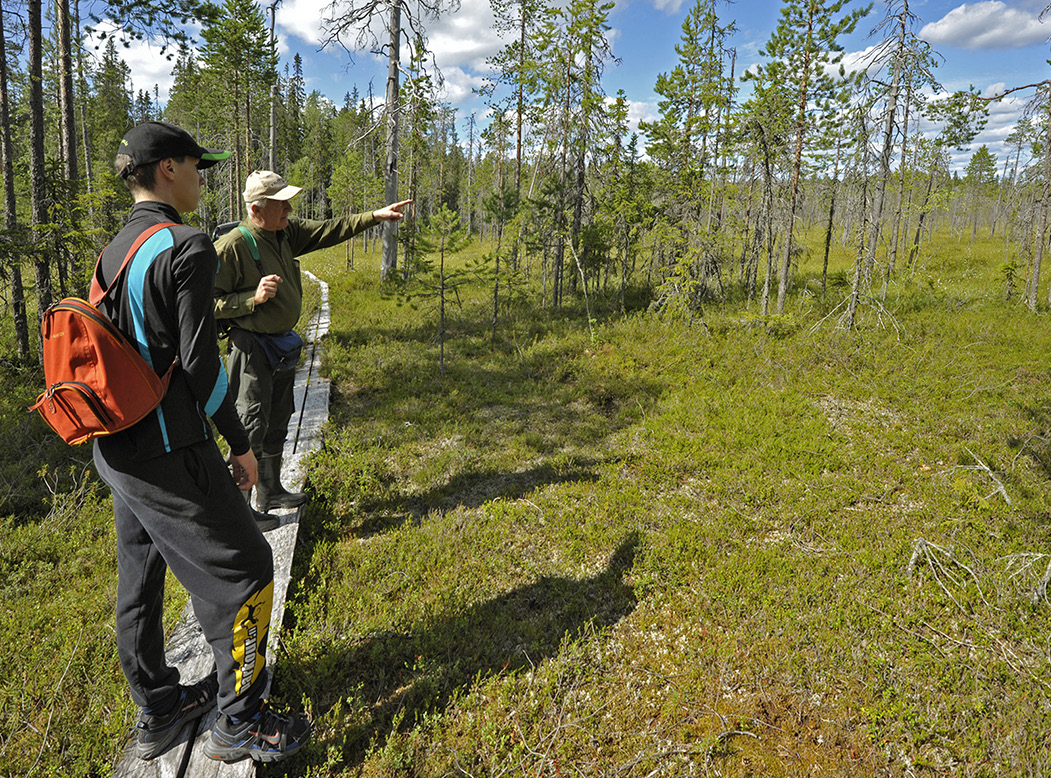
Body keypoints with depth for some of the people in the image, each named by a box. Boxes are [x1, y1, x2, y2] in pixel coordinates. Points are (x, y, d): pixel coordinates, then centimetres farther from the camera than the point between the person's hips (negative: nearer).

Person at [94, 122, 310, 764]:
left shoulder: (113, 251, 11)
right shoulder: (187, 246, -16)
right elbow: (199, 362, -19)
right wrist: (240, 444, -10)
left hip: (116, 449, 10)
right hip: (168, 454, -9)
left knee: (141, 579, 18)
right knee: (244, 570, 3)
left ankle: (157, 711, 35)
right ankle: (240, 722, 15)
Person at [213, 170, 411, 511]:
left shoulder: (287, 231, 3)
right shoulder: (231, 246, -19)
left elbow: (328, 231, 9)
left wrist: (375, 216, 3)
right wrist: (254, 298, -28)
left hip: (282, 344, 8)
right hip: (251, 348, -8)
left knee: (277, 422, 18)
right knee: (252, 426, -6)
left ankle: (270, 492, 34)